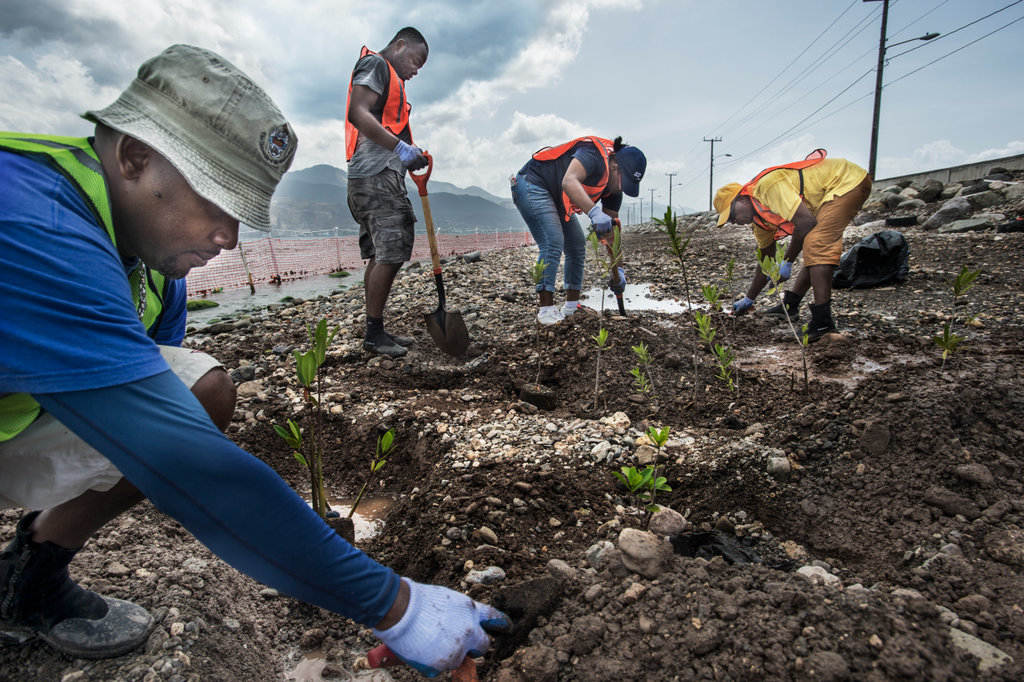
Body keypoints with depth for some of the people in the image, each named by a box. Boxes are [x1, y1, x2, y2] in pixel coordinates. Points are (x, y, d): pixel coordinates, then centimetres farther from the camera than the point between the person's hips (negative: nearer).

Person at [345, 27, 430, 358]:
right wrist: (401, 147, -22)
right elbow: (358, 113, -15)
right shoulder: (375, 64, 1)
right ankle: (374, 333, -7)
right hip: (376, 174, -10)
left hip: (382, 175, 10)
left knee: (380, 255, 8)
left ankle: (376, 331, 13)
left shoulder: (391, 79, 30)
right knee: (390, 254, -14)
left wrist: (411, 156, 10)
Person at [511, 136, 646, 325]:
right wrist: (594, 212, -58)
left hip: (556, 198, 10)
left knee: (577, 245, 7)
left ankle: (572, 305, 13)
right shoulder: (594, 154, -26)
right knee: (553, 243, -21)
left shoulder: (614, 188, 0)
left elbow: (611, 229, 4)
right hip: (532, 186, -10)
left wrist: (617, 271, 1)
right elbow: (569, 182, -44)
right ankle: (545, 310, -18)